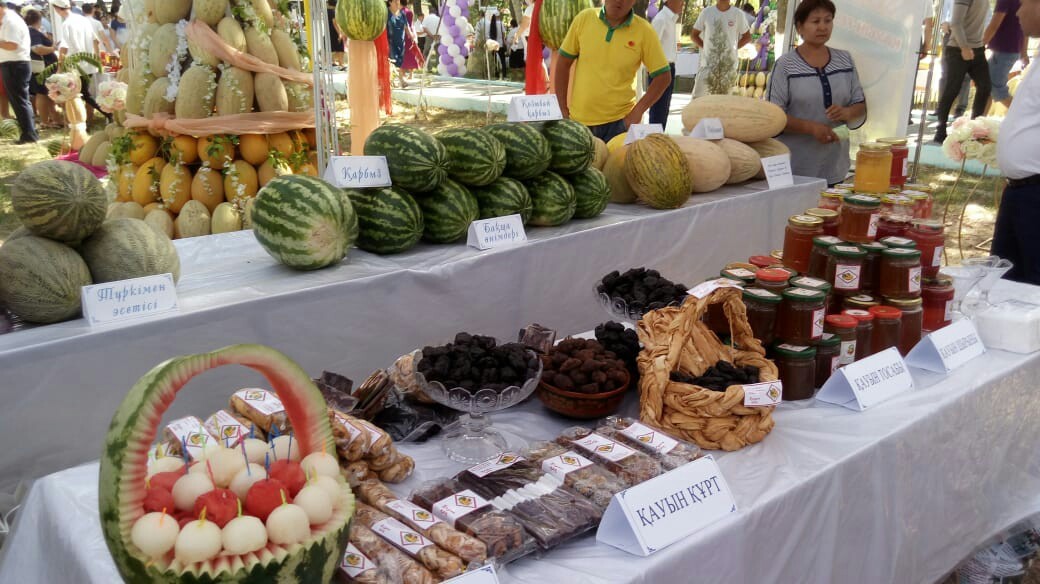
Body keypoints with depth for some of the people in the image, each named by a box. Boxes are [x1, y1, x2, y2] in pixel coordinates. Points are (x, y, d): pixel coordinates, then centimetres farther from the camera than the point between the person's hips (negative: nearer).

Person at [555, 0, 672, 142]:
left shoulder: (644, 31, -7)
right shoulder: (584, 18, -2)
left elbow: (663, 76, -2)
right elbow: (563, 64, 4)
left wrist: (638, 111, -12)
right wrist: (563, 111, 3)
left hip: (620, 121, -2)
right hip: (578, 120, 2)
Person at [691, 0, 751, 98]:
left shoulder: (738, 14, -2)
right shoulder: (706, 12, -1)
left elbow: (747, 37, 8)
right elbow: (694, 35, 9)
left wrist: (733, 48, -1)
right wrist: (705, 47, -1)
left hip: (729, 63, 0)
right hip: (709, 62, 0)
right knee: (698, 97, -4)